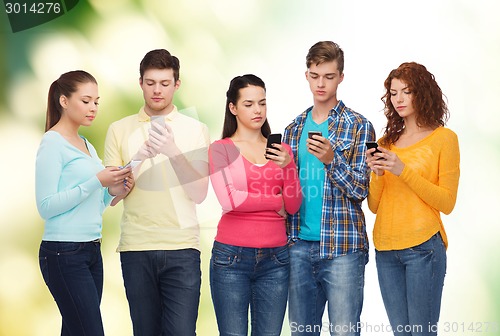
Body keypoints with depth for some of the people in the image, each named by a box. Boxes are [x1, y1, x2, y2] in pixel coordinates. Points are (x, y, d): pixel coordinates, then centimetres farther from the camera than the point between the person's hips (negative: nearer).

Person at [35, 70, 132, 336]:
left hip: (91, 251, 8)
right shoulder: (53, 143, -7)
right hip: (64, 253, -8)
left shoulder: (87, 145, 17)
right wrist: (97, 182, -18)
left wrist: (112, 191, 1)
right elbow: (46, 206, -15)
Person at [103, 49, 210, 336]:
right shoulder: (120, 130, 8)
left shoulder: (196, 130, 5)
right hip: (136, 248, 1)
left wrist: (173, 152, -17)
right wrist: (138, 158, -15)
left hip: (182, 247, -1)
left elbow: (199, 194, -3)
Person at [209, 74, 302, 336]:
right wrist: (277, 200, -2)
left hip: (274, 258, 3)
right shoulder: (220, 149, 1)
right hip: (232, 255, -3)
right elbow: (229, 200, -12)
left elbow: (293, 206, 4)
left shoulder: (280, 150, 11)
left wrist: (286, 166, -12)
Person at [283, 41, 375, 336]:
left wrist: (332, 160, -22)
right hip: (299, 245, 5)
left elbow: (361, 190, -7)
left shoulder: (359, 127, -2)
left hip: (342, 247, -5)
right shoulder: (294, 129, 13)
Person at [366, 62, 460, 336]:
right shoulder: (387, 141, 13)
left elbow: (447, 203, -6)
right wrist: (378, 173, -7)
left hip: (423, 245, -5)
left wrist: (403, 171, -14)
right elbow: (374, 206, 12)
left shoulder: (443, 138, 0)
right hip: (385, 247, 5)